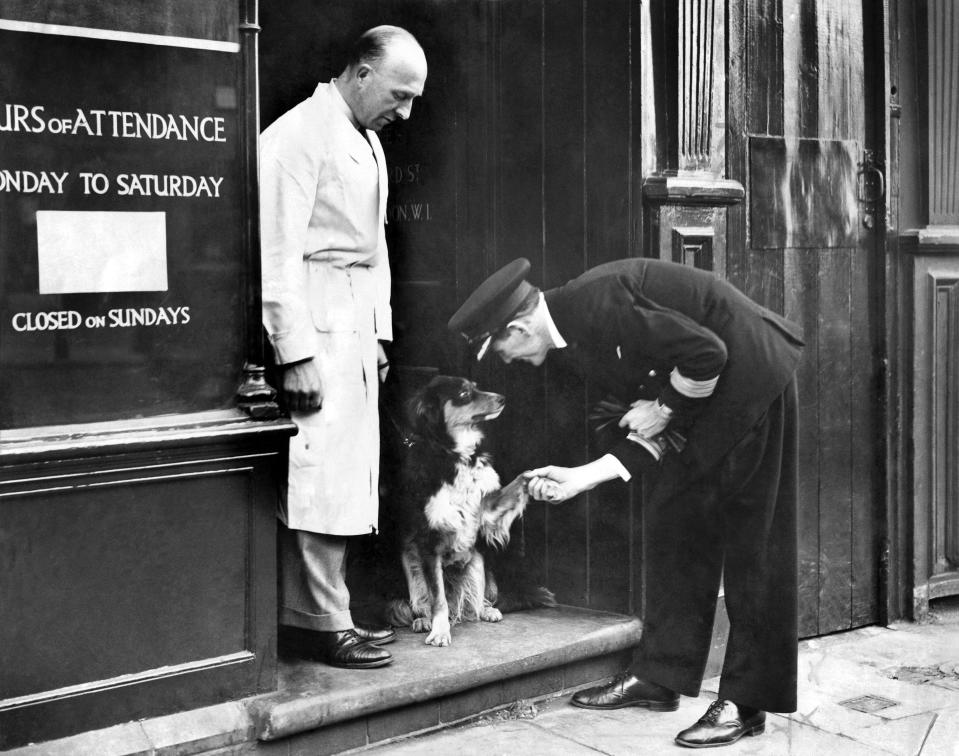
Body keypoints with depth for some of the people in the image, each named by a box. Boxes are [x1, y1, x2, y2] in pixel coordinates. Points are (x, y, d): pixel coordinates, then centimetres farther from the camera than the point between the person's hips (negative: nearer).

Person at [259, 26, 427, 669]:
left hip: (355, 327, 9)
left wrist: (379, 335, 18)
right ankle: (322, 624, 1)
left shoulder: (368, 142, 18)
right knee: (322, 477, -7)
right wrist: (296, 355, -19)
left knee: (347, 475, 10)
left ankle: (306, 614, 18)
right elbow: (279, 252, -17)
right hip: (316, 326, -9)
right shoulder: (298, 134, -12)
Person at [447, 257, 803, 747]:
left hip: (747, 379, -10)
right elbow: (647, 436, 8)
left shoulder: (598, 303, -25)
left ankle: (745, 703, 1)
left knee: (749, 541, -5)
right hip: (694, 397, 10)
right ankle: (658, 675, 20)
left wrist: (663, 409, -13)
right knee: (672, 525, 10)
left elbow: (707, 353, -27)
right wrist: (578, 479, 4)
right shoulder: (571, 339, 5)